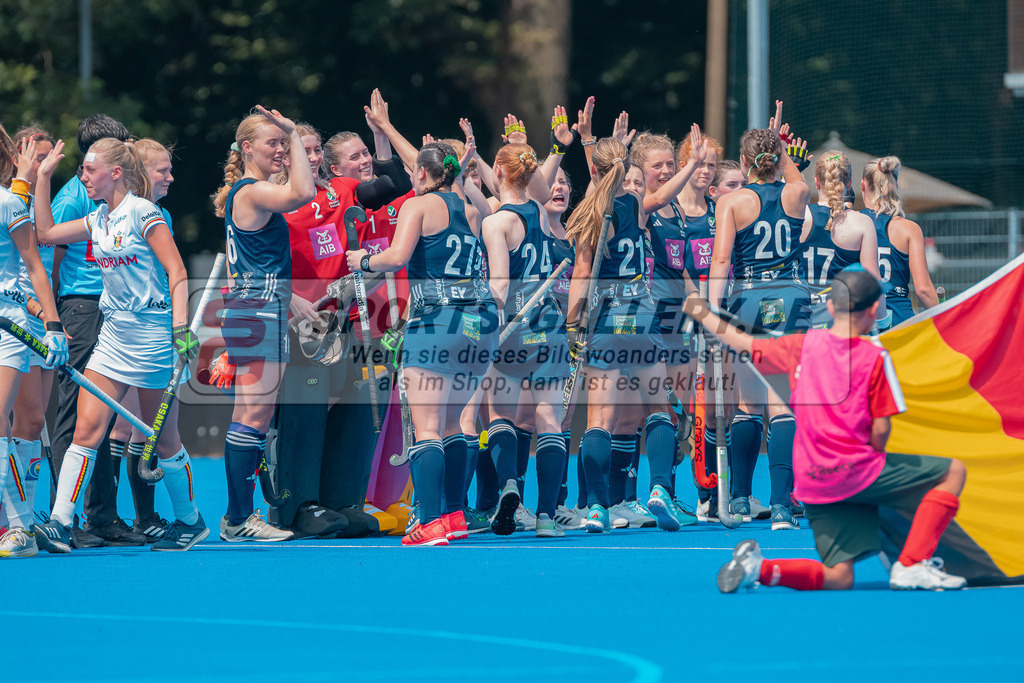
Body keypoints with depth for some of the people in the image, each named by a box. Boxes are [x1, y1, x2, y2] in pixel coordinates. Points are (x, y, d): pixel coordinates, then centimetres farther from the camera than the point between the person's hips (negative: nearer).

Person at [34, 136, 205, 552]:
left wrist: (181, 328, -20)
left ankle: (189, 521, 20)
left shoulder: (143, 213, -10)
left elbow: (177, 271, -12)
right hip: (114, 332, 7)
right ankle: (60, 523, -12)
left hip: (152, 333, -7)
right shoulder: (99, 220, 11)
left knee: (163, 440, 4)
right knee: (86, 430, -6)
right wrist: (43, 178, 15)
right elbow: (46, 233, 20)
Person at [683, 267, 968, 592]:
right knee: (953, 472, 8)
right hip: (855, 473, -5)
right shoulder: (874, 357, -7)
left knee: (839, 577, 10)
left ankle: (759, 568, -14)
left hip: (812, 482, 5)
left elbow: (743, 344, 17)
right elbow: (880, 430, -8)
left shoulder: (802, 345, 5)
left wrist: (703, 314, 34)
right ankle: (912, 565, -4)